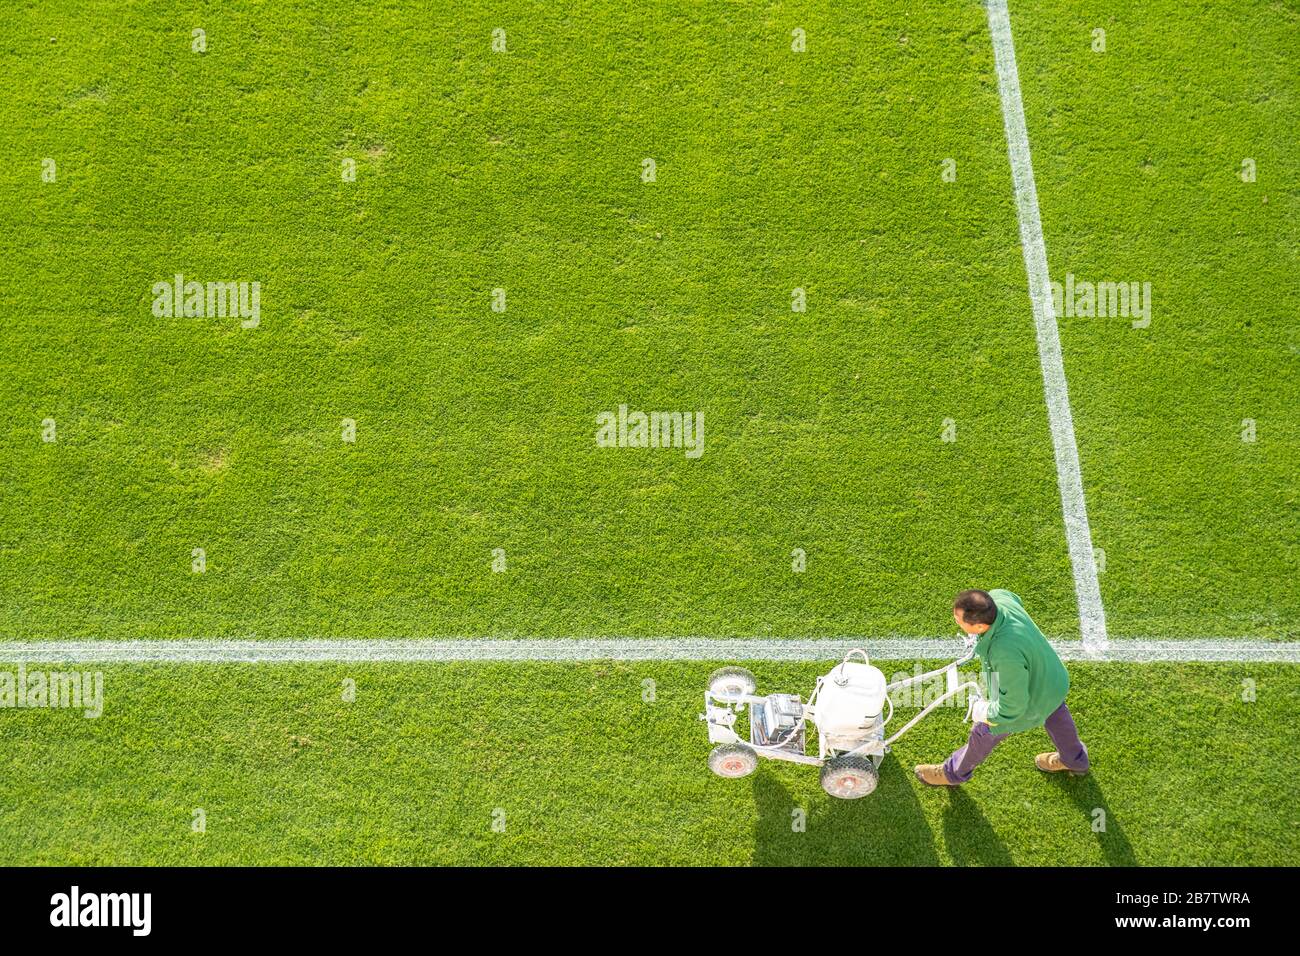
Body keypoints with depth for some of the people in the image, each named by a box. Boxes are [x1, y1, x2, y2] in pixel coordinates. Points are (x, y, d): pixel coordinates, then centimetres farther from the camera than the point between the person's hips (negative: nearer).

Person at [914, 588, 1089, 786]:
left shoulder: (1007, 655, -50)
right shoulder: (997, 597, -30)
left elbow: (1013, 705, -34)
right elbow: (1017, 600, -1)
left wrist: (986, 713, -14)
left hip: (1032, 701, -7)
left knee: (985, 733, 19)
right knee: (1055, 715, 37)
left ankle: (954, 772, 48)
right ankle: (1074, 760, 67)